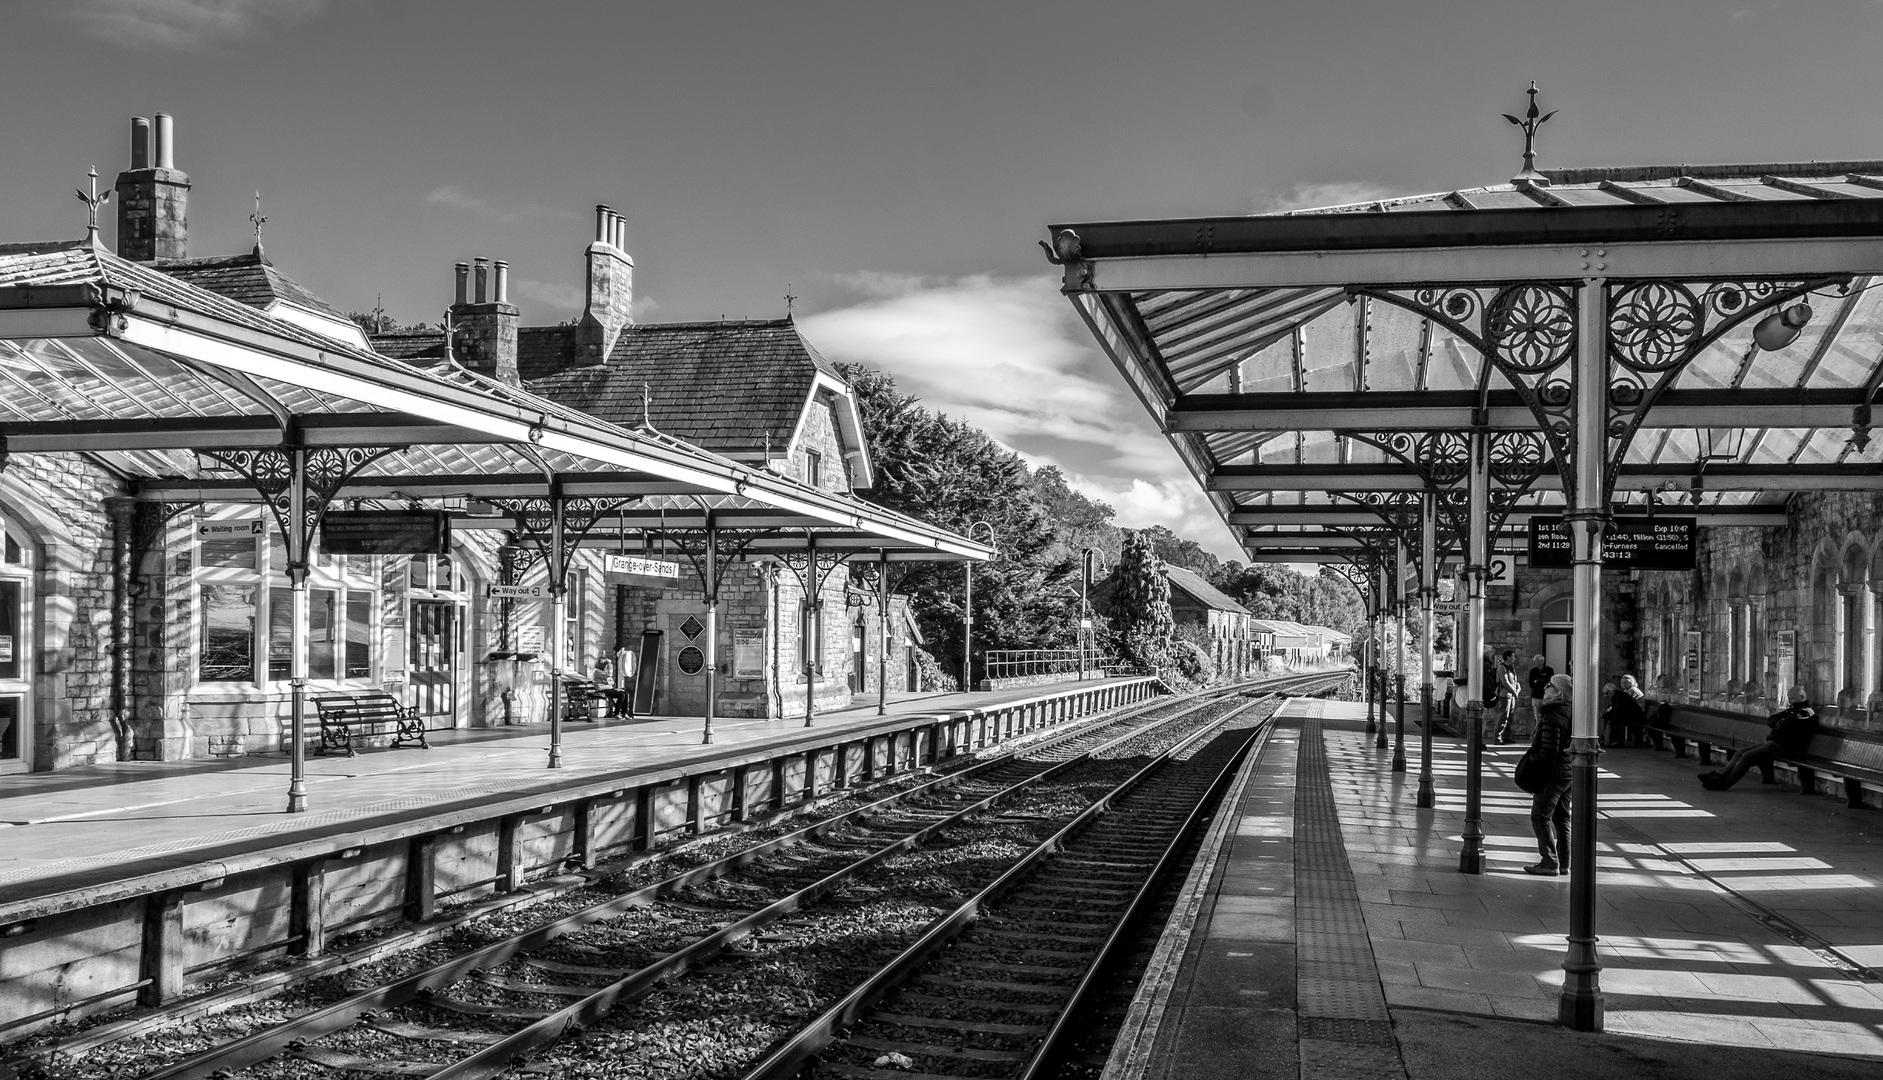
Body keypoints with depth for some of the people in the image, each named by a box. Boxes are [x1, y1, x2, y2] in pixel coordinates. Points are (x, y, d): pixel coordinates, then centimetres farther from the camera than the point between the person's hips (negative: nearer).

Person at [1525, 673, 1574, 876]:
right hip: (1570, 771, 10)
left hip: (1554, 773, -10)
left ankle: (1550, 862, -1)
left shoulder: (1553, 717, -21)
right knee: (1562, 817, 15)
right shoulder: (1571, 713, 9)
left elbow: (1549, 750, -23)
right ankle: (1563, 863, 20)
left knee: (1540, 816, -2)